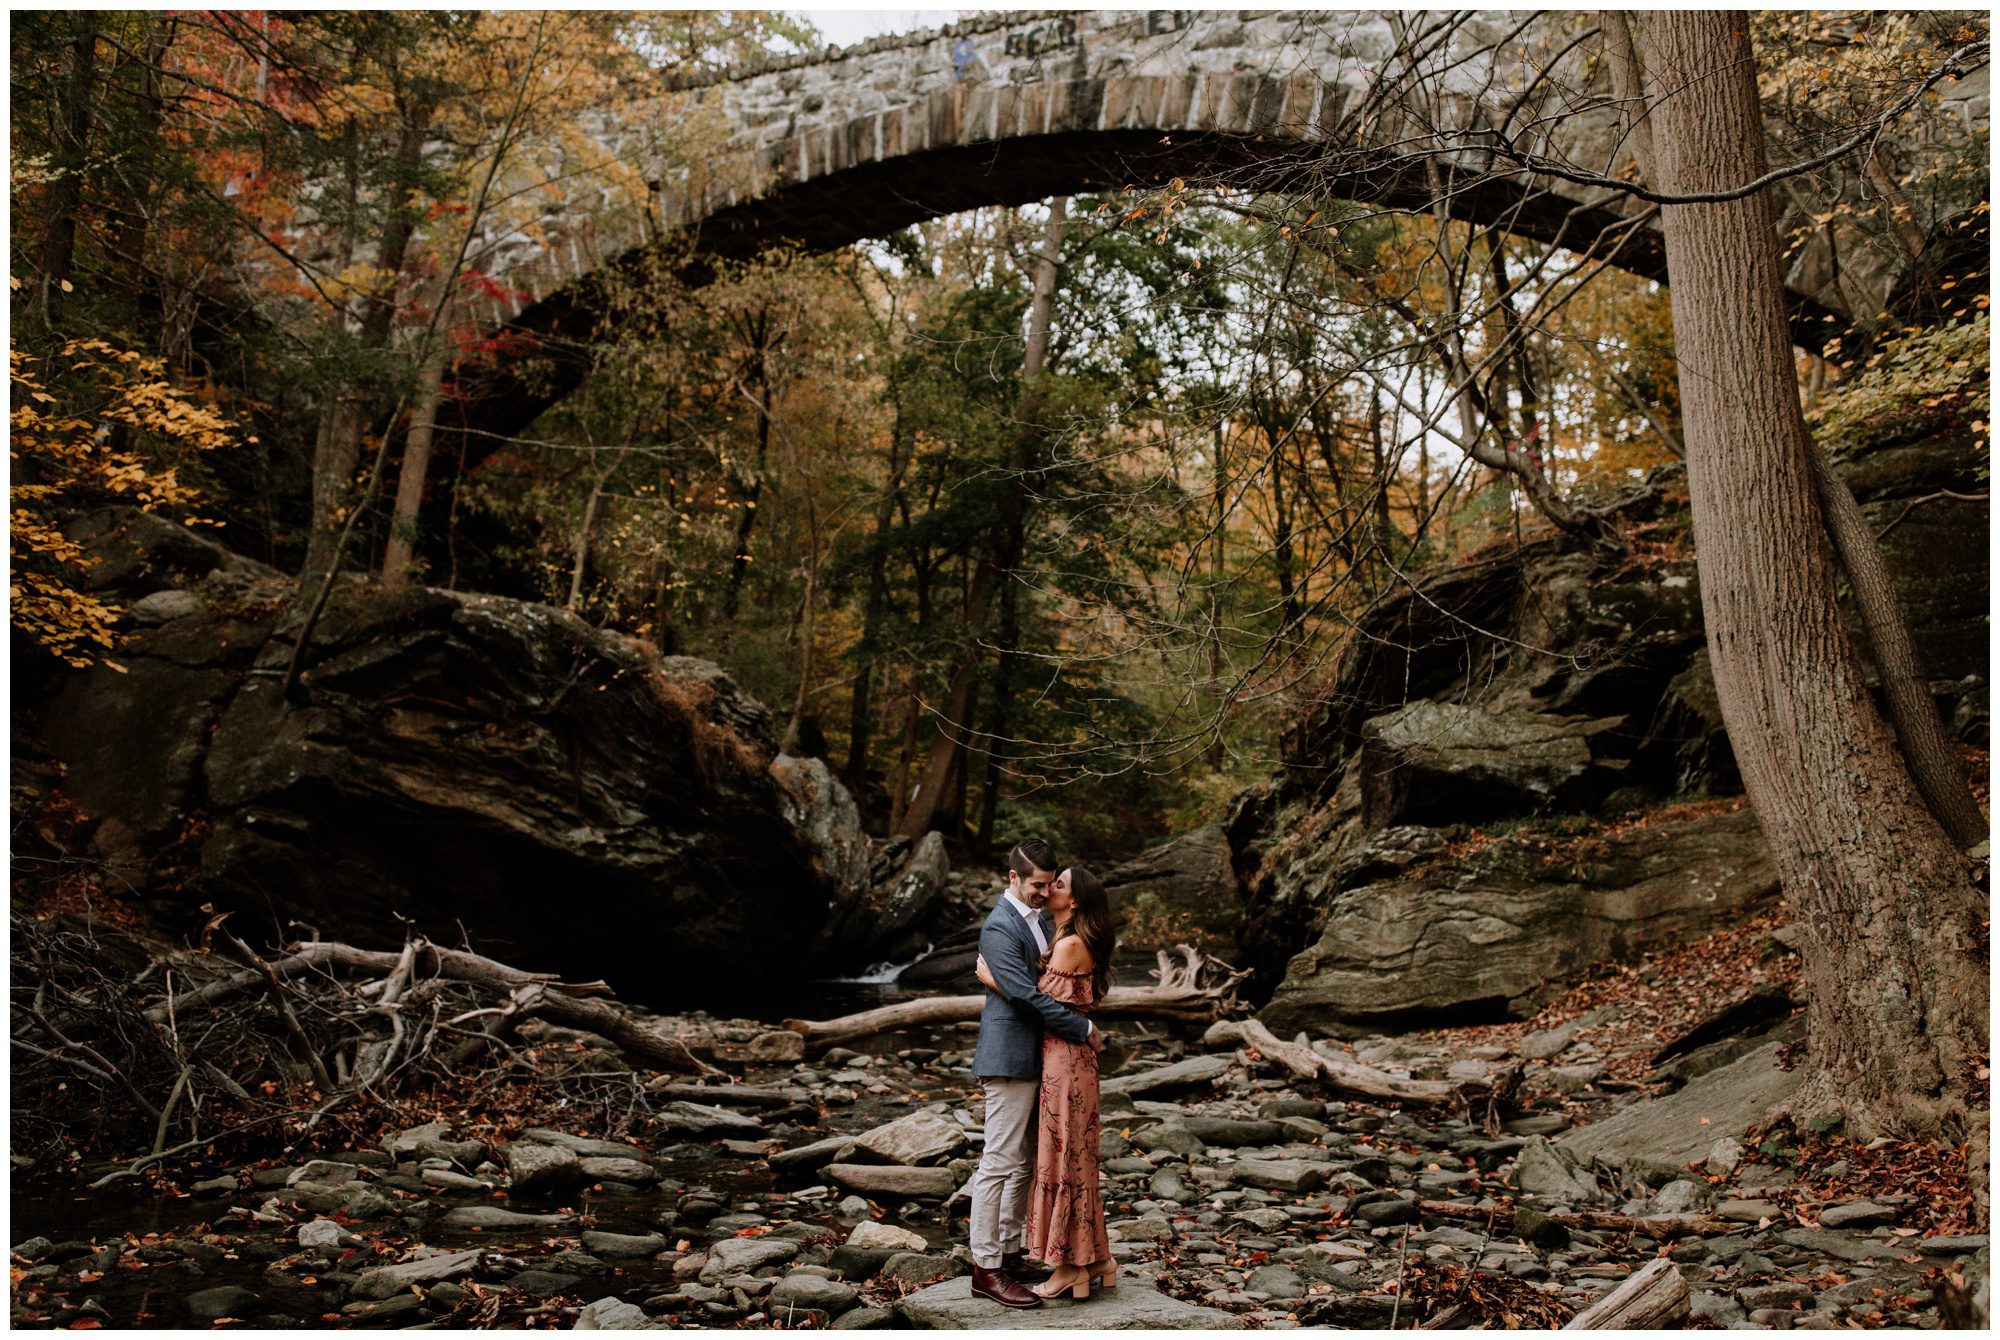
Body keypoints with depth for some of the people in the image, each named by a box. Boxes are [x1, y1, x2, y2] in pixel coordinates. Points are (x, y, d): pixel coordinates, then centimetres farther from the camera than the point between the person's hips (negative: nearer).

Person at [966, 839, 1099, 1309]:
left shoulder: (1035, 917, 12)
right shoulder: (999, 928, -18)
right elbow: (1028, 995, -23)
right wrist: (1083, 1029, -16)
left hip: (1035, 1057, 10)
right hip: (1009, 1057, -10)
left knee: (1024, 1163, 15)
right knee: (1000, 1162, -5)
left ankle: (1010, 1253, 24)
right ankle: (986, 1268, 2)